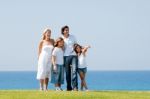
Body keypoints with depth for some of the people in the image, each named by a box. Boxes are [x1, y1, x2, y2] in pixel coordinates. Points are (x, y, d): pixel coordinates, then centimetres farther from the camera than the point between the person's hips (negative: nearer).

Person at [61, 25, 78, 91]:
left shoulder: (72, 37, 8)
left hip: (73, 55, 0)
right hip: (65, 57, 0)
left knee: (74, 70, -15)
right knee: (67, 72, 2)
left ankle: (75, 86, -19)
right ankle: (69, 87, 9)